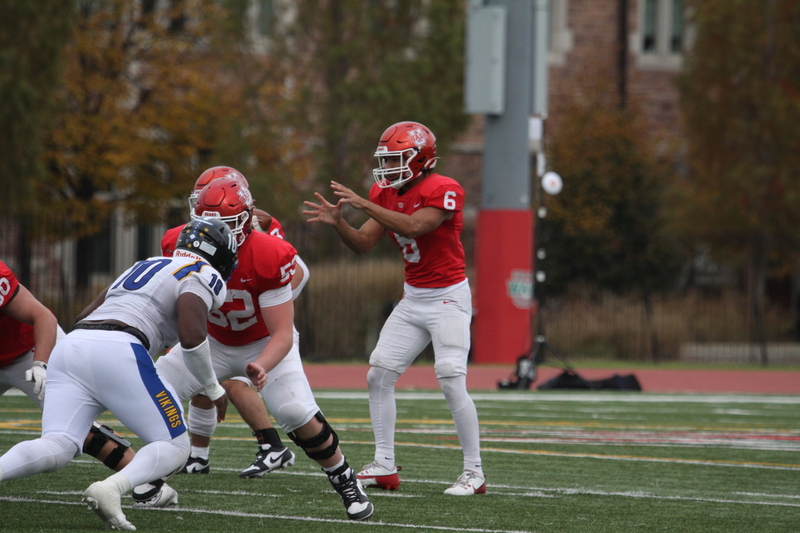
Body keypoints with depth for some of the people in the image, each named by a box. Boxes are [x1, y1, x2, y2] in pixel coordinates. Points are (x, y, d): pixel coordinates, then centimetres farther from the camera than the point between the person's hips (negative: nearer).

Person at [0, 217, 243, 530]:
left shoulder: (142, 267, 35)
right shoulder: (203, 275, 11)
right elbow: (192, 334, -6)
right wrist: (213, 389, 8)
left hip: (70, 347, 7)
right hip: (117, 352, -7)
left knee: (55, 449, -5)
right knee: (174, 448, 3)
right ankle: (110, 490, -25)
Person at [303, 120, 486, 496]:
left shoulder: (443, 191, -18)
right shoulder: (386, 194, 5)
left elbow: (412, 226, -33)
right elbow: (363, 244, 3)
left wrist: (363, 204, -35)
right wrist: (337, 222, -16)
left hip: (448, 298, -8)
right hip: (413, 299, 8)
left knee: (452, 383, -14)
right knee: (379, 375, 3)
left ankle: (474, 473, -5)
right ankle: (384, 467, 8)